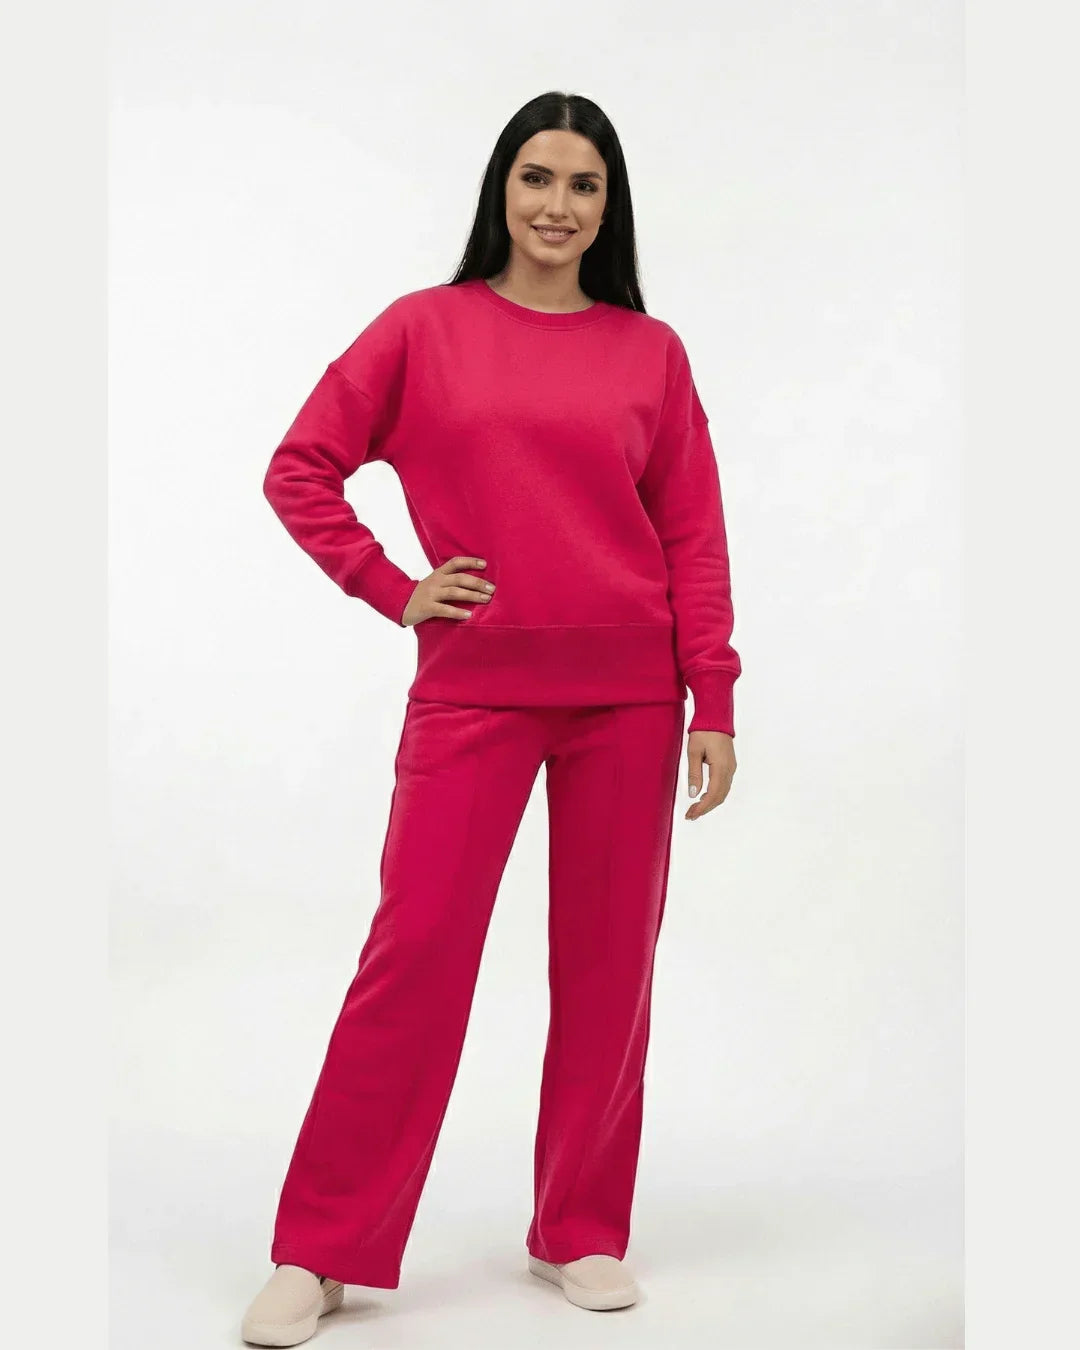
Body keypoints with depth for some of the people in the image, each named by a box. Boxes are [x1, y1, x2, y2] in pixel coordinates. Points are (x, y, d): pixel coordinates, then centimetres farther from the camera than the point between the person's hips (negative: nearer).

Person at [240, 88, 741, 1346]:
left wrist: (714, 703, 0)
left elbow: (694, 536, 5)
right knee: (413, 950, -3)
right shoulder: (424, 328, 4)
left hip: (627, 691, 2)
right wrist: (394, 590, -3)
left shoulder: (651, 350, 7)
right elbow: (299, 470, 6)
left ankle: (584, 1233, 23)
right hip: (472, 688, -1)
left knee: (609, 965, 7)